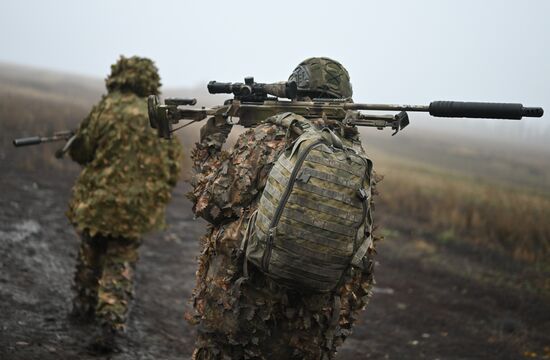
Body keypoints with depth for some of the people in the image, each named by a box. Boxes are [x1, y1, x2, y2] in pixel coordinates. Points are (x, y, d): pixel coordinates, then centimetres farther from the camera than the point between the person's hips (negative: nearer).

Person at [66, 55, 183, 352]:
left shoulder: (109, 107, -7)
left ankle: (85, 306, 37)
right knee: (120, 264, 8)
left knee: (90, 254, 21)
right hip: (138, 209, 2)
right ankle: (110, 325, -7)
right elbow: (172, 170, 6)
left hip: (98, 199, -1)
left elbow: (81, 151, -3)